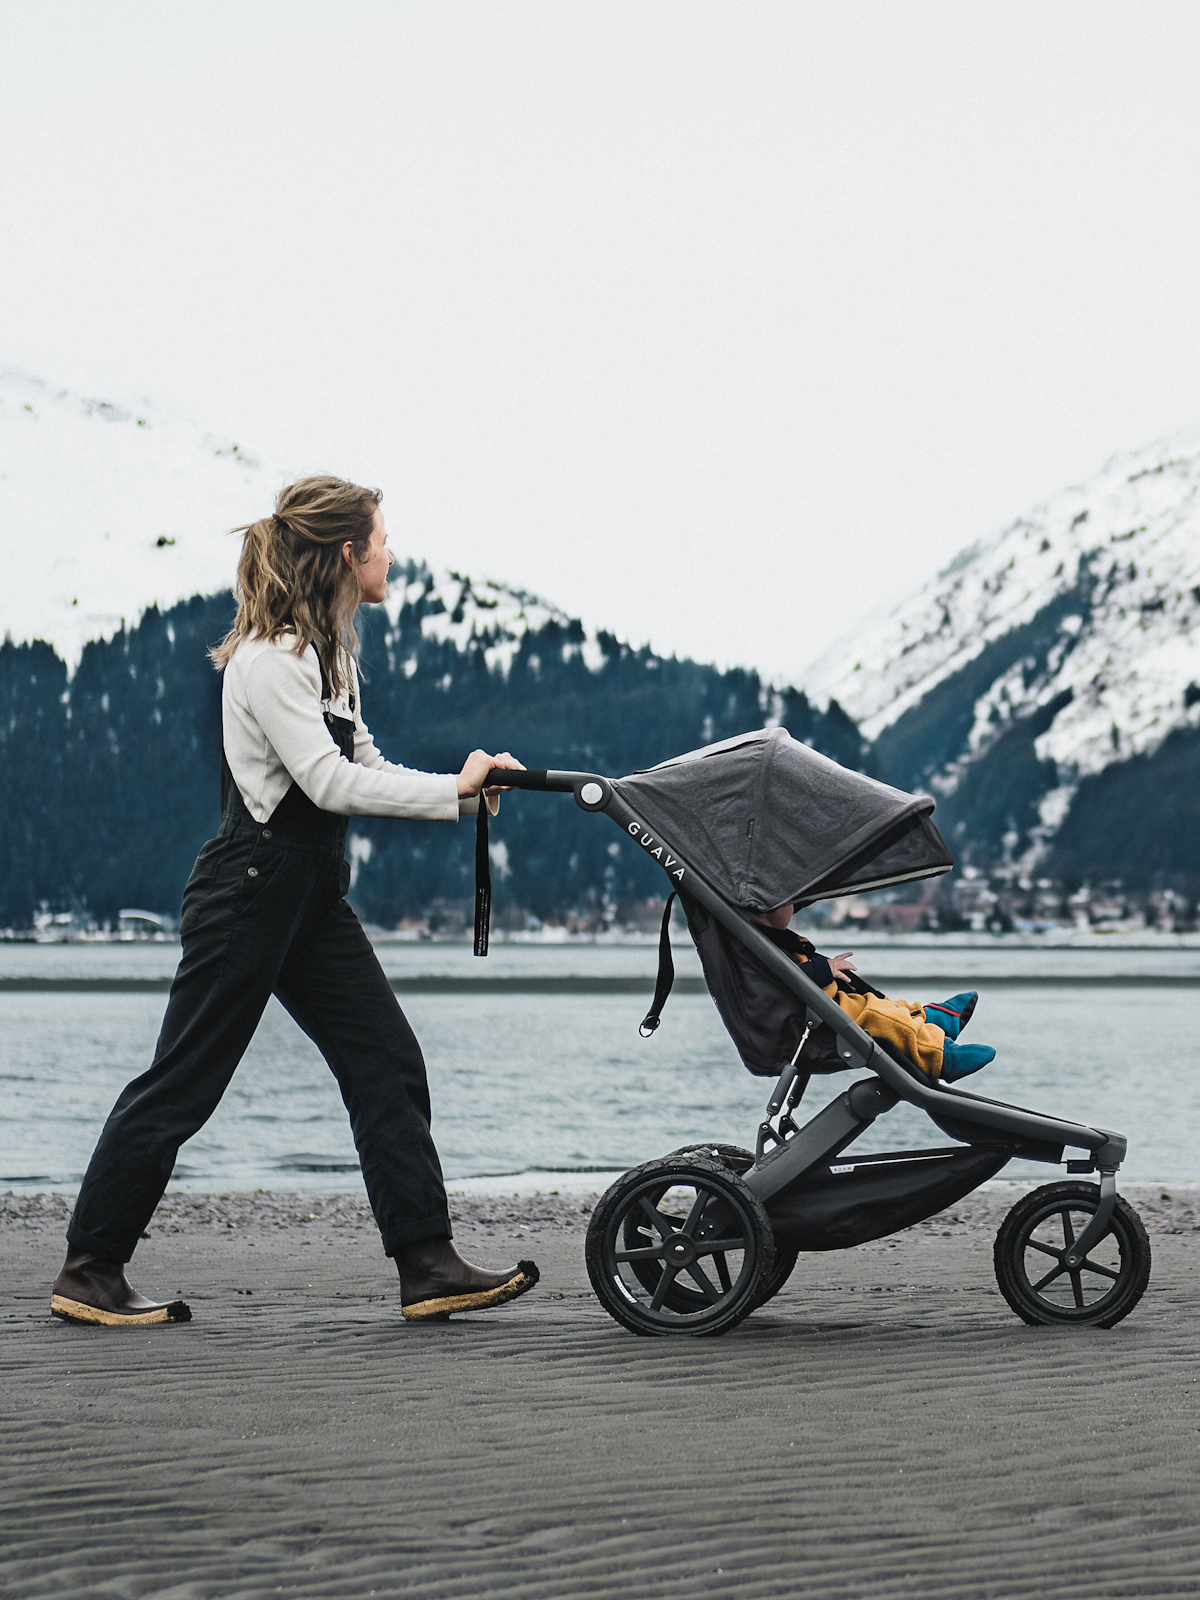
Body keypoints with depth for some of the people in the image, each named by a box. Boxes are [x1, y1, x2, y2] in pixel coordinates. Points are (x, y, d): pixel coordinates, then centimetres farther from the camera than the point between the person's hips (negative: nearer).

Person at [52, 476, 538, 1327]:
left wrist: (465, 792, -2)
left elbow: (363, 765, 12)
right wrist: (451, 788, -20)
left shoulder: (328, 650, 13)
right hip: (250, 888, -9)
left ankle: (429, 1265, 1)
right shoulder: (269, 656, -16)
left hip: (314, 893, 9)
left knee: (388, 1065, 1)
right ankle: (89, 1272, 8)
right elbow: (328, 782, -22)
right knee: (182, 1085, -2)